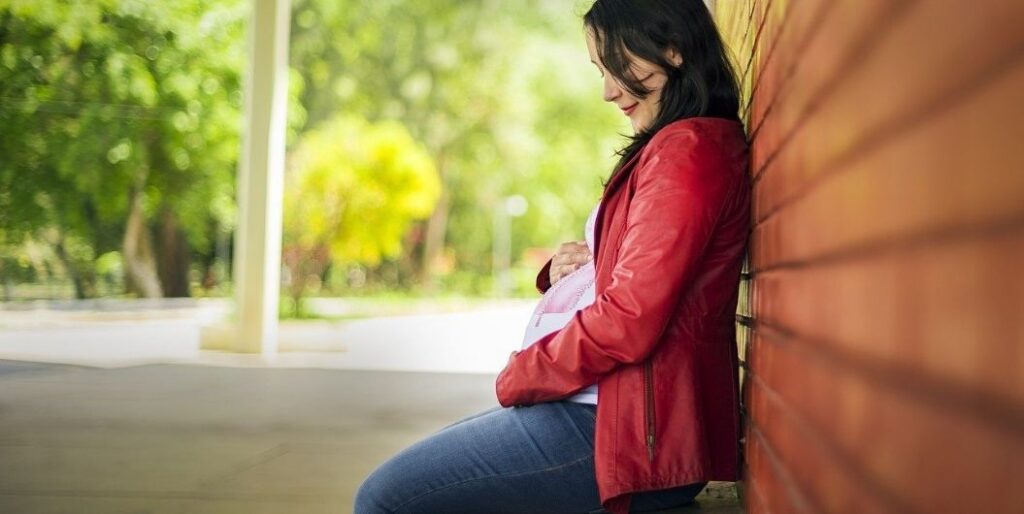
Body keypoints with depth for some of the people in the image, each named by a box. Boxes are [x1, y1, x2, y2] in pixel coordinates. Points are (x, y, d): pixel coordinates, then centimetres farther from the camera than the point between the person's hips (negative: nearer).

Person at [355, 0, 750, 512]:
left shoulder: (688, 148, -15)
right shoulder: (675, 145, 19)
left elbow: (629, 322, -22)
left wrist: (517, 377, -8)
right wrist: (569, 267, 4)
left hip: (626, 430, -11)